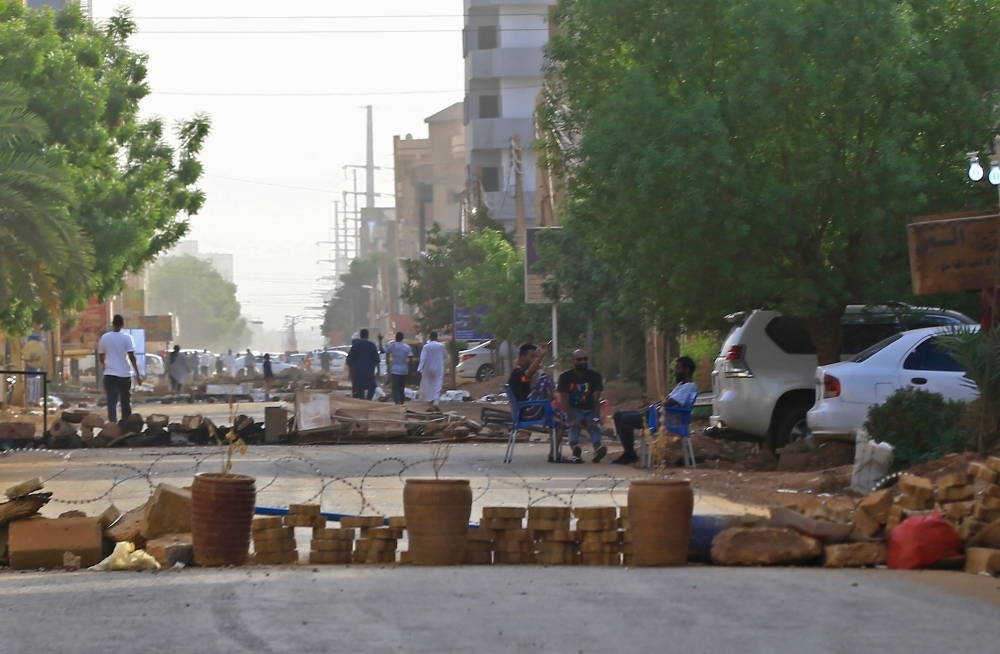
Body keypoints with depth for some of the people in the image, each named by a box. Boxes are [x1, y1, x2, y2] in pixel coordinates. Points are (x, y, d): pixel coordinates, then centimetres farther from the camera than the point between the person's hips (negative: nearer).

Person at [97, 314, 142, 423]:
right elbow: (132, 357, -9)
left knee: (112, 402, -7)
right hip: (124, 374, 0)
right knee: (126, 401, 15)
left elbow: (101, 356, 13)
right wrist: (138, 374, -7)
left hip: (110, 374, 0)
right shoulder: (126, 338, -3)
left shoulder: (104, 338, 3)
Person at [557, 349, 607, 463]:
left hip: (590, 410, 2)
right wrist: (572, 419, -27)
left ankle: (597, 449, -63)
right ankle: (575, 447, -68)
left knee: (594, 426, -32)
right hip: (574, 410, -2)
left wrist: (596, 418, -24)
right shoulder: (565, 377, -4)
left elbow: (596, 400, -7)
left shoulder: (594, 376, 0)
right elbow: (564, 401, -11)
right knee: (574, 425, -35)